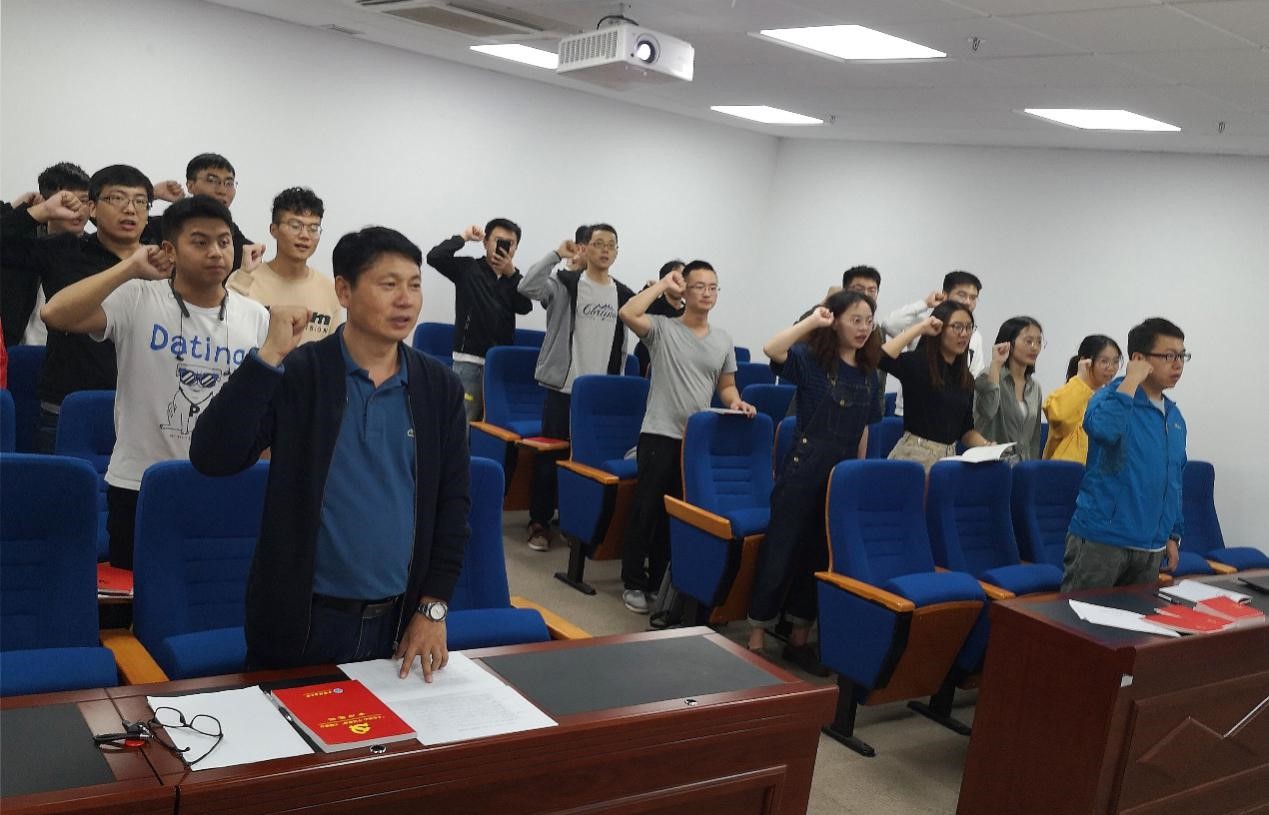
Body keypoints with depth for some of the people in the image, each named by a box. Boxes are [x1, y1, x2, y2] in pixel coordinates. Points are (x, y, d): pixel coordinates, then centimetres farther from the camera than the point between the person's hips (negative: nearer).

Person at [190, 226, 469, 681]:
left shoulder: (440, 386, 1)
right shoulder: (296, 373, -7)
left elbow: (452, 502, 4)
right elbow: (212, 458, -18)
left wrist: (433, 607, -1)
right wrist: (270, 355, -24)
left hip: (400, 621, 3)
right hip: (301, 622, -2)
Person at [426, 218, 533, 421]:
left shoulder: (513, 277, 13)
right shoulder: (468, 268, 1)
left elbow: (525, 307, -3)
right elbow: (434, 257, -13)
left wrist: (511, 273, -11)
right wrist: (464, 237, -5)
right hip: (469, 361, -4)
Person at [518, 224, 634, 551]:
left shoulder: (624, 295, 8)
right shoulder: (565, 284, -3)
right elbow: (527, 287, -20)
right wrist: (557, 254, -19)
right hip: (564, 388, -3)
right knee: (550, 455, 3)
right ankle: (539, 522, 15)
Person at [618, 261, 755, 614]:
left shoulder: (723, 339, 11)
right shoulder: (663, 328, -3)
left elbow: (726, 385, 19)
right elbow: (627, 313, -22)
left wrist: (736, 402, -4)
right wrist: (663, 284, -13)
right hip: (660, 435, -4)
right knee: (646, 508, -1)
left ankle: (661, 580, 23)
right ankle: (634, 582, 11)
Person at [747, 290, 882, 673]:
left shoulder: (868, 372, 10)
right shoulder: (811, 359, -7)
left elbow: (863, 430, 16)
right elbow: (772, 350, -28)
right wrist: (812, 320, -26)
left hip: (844, 475, 6)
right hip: (805, 470, -6)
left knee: (822, 557, 13)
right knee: (781, 552, 0)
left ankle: (799, 638, 26)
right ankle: (756, 639, 10)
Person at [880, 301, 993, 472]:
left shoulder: (966, 379, 10)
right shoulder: (917, 363, -8)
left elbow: (966, 428, 16)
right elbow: (882, 357, -29)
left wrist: (987, 446, -4)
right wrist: (919, 328, -20)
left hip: (949, 456, 6)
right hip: (915, 454, -6)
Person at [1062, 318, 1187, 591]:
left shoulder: (1175, 417, 12)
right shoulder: (1111, 397, -8)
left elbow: (1174, 483, 20)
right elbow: (1103, 428, -33)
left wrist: (1173, 536, 17)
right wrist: (1131, 382, -22)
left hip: (1151, 548, 7)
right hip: (1100, 539, -7)